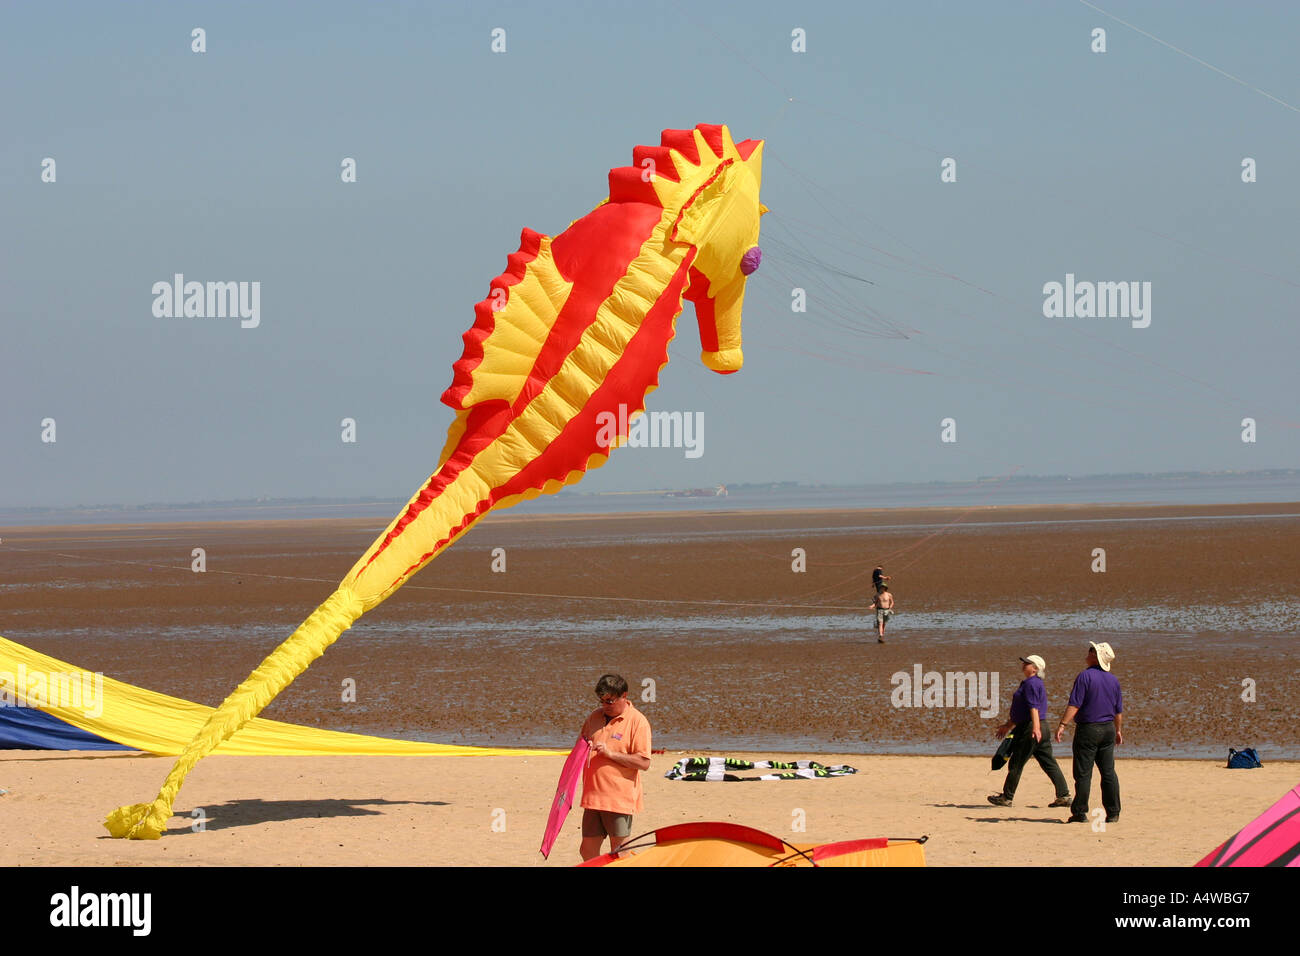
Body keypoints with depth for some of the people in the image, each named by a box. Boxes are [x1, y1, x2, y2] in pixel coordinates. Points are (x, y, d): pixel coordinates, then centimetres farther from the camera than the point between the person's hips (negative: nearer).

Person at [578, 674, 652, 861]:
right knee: (588, 851, 7)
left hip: (620, 798, -6)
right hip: (593, 796, 6)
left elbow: (644, 763, -13)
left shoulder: (637, 721, -7)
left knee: (618, 855, -2)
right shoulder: (595, 716, 12)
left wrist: (610, 753, -18)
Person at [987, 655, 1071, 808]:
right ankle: (1064, 796, 3)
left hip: (1029, 729, -10)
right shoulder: (1034, 683, 22)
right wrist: (1007, 726, 33)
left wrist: (1035, 727, -34)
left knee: (1016, 764, -1)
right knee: (1049, 763, 7)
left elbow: (1033, 707, -24)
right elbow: (1022, 712, 29)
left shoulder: (1031, 683, -10)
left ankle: (1007, 797, 5)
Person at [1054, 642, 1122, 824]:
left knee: (1083, 773, -2)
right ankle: (1113, 813, 8)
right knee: (1108, 772, 9)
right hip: (1108, 729, 6)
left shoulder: (1085, 676, -11)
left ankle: (1080, 812, -2)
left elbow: (1075, 705, -18)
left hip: (1088, 729, -6)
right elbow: (1119, 710, 15)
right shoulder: (1113, 680, 9)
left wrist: (1062, 725, -19)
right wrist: (1118, 730, 26)